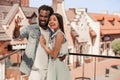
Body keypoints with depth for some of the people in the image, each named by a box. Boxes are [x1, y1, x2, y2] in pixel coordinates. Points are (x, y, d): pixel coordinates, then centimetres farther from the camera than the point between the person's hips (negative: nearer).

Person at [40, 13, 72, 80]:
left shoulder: (59, 34, -15)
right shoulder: (54, 35, 12)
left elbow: (54, 55, -17)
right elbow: (52, 53, 11)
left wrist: (43, 45, -8)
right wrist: (45, 44, 0)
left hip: (58, 65, -9)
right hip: (54, 65, 9)